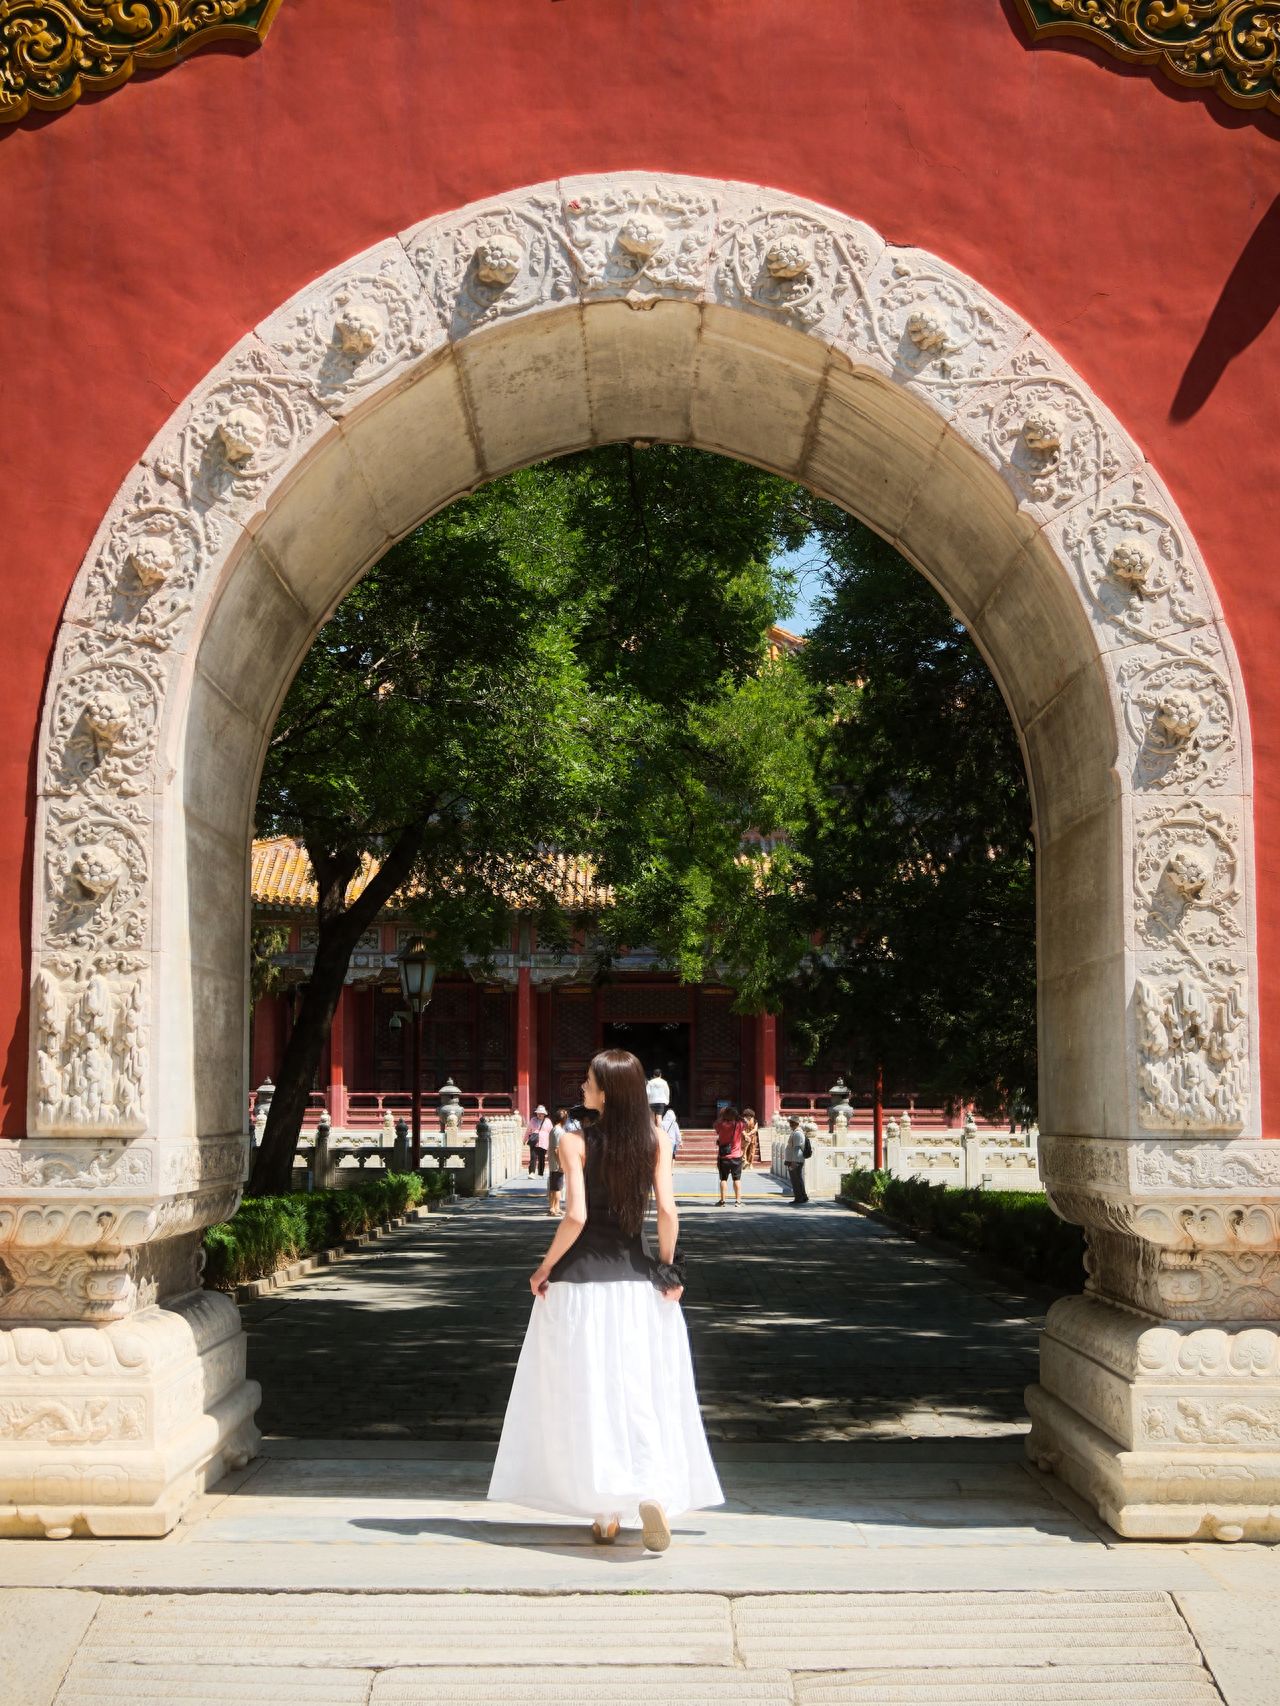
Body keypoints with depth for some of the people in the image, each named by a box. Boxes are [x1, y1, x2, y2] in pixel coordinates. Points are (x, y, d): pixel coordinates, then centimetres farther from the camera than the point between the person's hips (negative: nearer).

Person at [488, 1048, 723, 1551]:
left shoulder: (575, 1142, -9)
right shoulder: (654, 1142, -1)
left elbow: (575, 1216, -17)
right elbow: (668, 1214, -7)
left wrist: (545, 1266, -5)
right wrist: (667, 1266, 6)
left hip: (581, 1282, -2)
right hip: (636, 1280, 2)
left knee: (587, 1396, 6)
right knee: (643, 1394, 8)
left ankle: (605, 1513, 10)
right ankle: (654, 1491, -11)